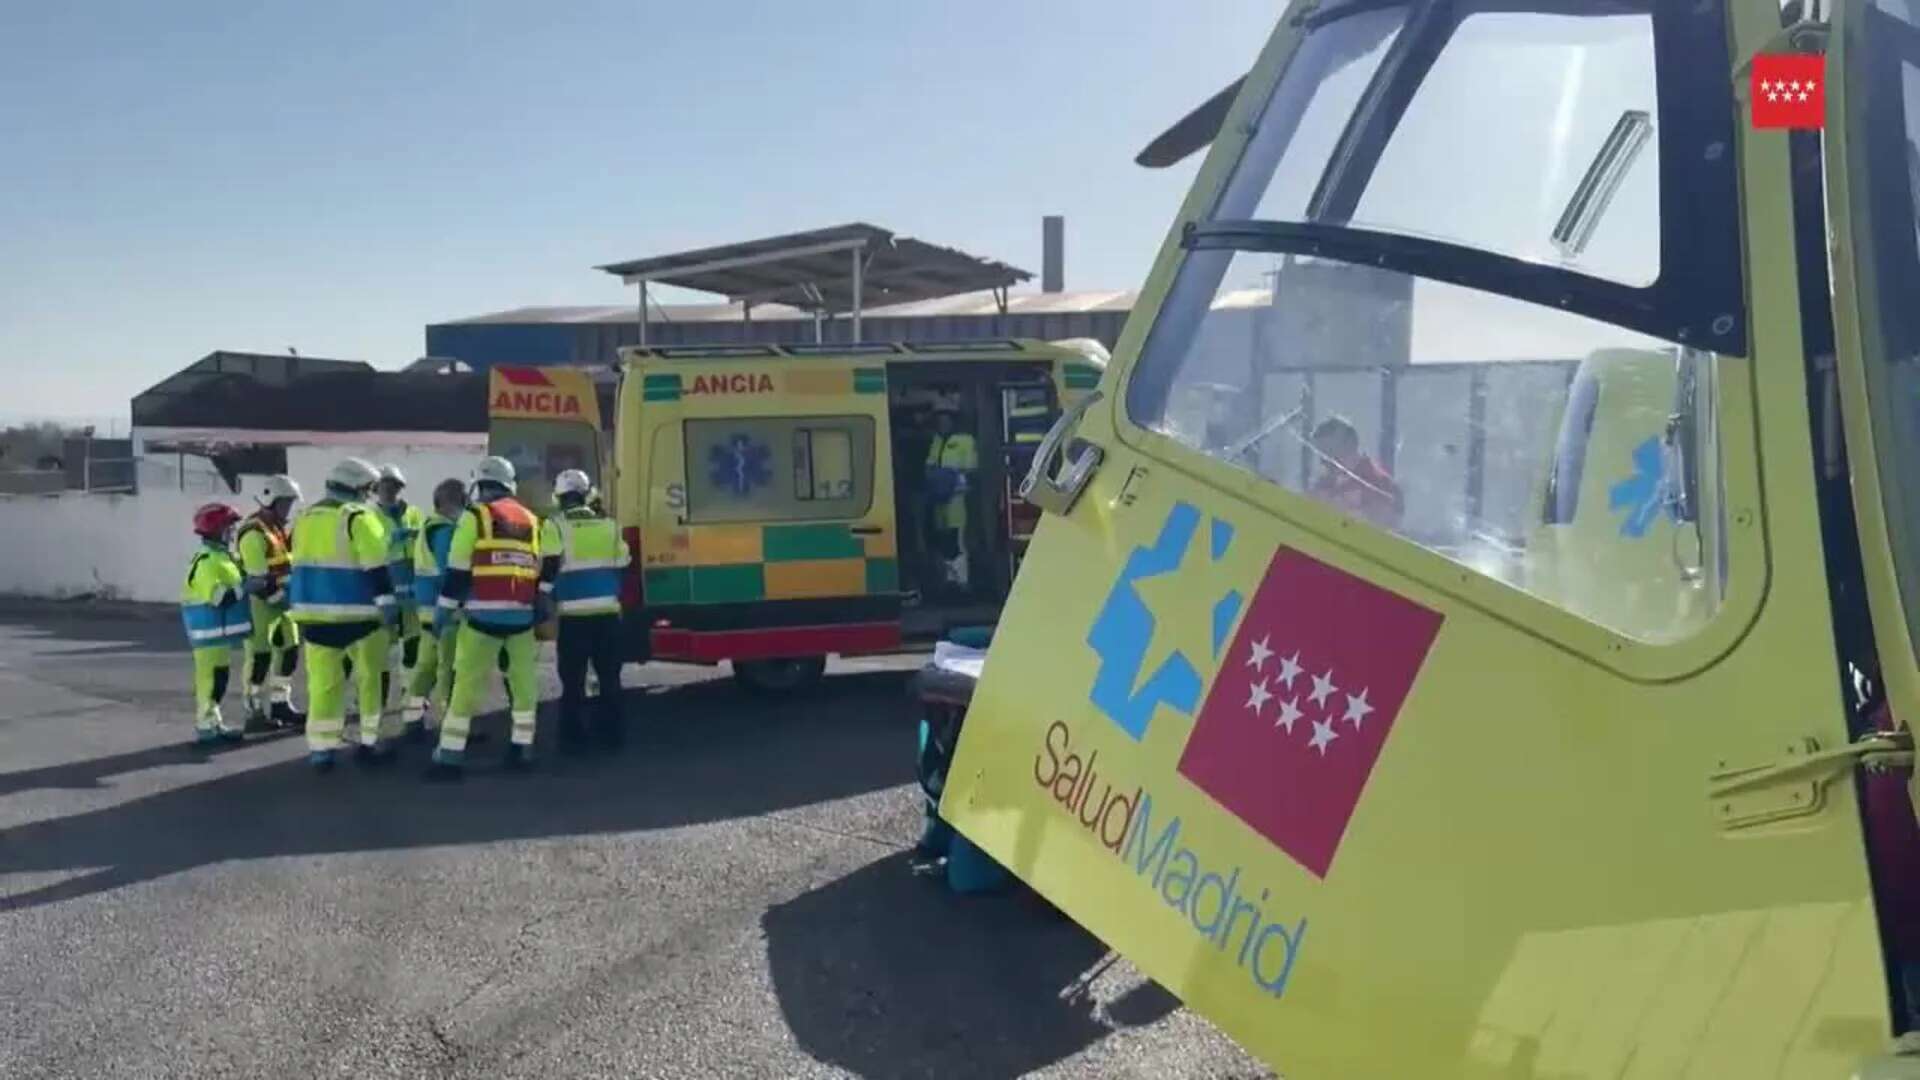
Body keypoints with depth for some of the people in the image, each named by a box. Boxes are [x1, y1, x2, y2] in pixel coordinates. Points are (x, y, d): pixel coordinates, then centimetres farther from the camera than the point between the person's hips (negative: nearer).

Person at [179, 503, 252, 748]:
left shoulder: (221, 556, 15)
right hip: (210, 632, -10)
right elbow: (218, 597, -27)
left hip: (220, 631, 10)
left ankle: (214, 723, 25)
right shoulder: (207, 562, -18)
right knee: (211, 679, -6)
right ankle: (205, 728, 0)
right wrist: (246, 587, -24)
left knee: (219, 678, 16)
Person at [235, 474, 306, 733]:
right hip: (260, 603, -9)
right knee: (260, 655, -5)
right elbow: (259, 581, -22)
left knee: (290, 649, 11)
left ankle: (280, 705, 20)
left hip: (280, 600, 9)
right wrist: (283, 595, -19)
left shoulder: (279, 527, 14)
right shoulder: (254, 534, -17)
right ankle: (254, 712, 2)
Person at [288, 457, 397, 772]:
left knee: (323, 682, 7)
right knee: (373, 677, 8)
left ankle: (320, 749, 6)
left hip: (315, 613, 6)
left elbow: (301, 567, 20)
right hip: (355, 613, -6)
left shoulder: (304, 518, 14)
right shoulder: (359, 517, -10)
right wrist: (388, 607, -13)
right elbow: (376, 568, -16)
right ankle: (370, 743, 10)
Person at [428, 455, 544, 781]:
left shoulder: (475, 516, 0)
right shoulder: (531, 520, 16)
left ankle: (451, 756, -2)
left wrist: (444, 609, 0)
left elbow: (458, 569, -5)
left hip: (484, 614, -4)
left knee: (466, 682, -1)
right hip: (521, 614, 4)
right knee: (523, 681, 14)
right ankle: (522, 749, 16)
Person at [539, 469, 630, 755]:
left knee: (573, 681, 4)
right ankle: (610, 735, 15)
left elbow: (548, 570, -8)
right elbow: (622, 567, 15)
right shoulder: (608, 525, 10)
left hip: (574, 614, -3)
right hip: (608, 611, 3)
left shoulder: (555, 526, -2)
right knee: (609, 678, 12)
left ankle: (573, 739, 7)